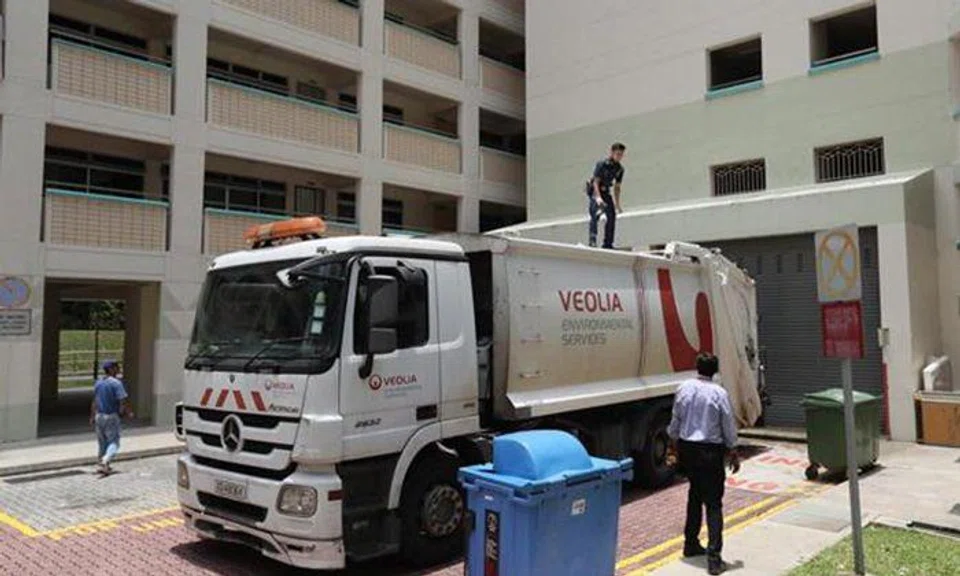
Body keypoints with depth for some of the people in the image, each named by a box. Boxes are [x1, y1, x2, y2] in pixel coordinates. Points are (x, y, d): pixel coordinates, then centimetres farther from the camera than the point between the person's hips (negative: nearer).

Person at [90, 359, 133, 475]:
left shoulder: (98, 383, 8)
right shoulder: (116, 383, -14)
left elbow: (95, 402, 14)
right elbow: (123, 400, -18)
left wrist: (92, 417, 21)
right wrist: (129, 412, -4)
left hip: (99, 416, 7)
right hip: (111, 416, -7)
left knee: (102, 443, 16)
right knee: (114, 442, -1)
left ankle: (101, 464, 20)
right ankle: (105, 461, -20)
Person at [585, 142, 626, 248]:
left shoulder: (619, 169, 2)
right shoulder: (602, 164, -17)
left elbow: (617, 187, 9)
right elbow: (596, 182, -21)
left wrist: (617, 204, 7)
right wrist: (598, 197, -33)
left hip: (605, 192, 7)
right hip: (594, 191, -7)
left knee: (612, 215, -2)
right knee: (596, 214, -23)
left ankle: (608, 243, 5)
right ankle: (592, 240, -27)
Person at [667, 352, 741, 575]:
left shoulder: (683, 389, -1)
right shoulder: (719, 393, -13)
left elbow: (675, 421, 7)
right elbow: (729, 426, -6)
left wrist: (674, 443, 23)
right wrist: (733, 453, 7)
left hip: (686, 448, 5)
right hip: (710, 451, -5)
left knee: (695, 493, 22)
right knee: (713, 503, 0)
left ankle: (691, 544, 31)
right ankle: (713, 558, -4)